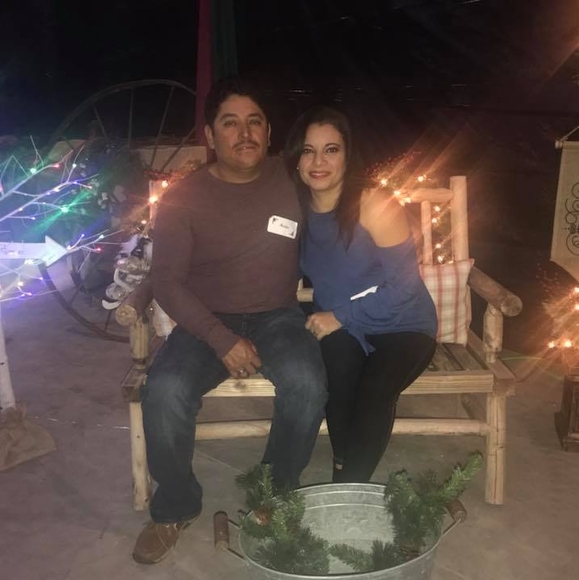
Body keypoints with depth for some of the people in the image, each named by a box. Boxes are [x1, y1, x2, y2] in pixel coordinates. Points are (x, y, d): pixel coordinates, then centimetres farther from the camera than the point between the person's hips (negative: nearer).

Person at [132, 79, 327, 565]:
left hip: (278, 315, 1)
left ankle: (278, 494, -2)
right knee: (164, 392, -28)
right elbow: (168, 282, -8)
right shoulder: (183, 197, -4)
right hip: (207, 321, -1)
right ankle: (175, 507, 0)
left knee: (306, 383, -30)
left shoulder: (290, 179, 2)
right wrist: (222, 340, -19)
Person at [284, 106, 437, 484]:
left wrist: (341, 317, -18)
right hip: (339, 329, 3)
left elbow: (404, 286, -17)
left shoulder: (376, 206, -17)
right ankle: (342, 470, -16)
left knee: (376, 387, -32)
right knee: (337, 355, -32)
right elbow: (304, 273, 11)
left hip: (401, 327, -3)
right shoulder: (298, 208, -2)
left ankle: (349, 489, -14)